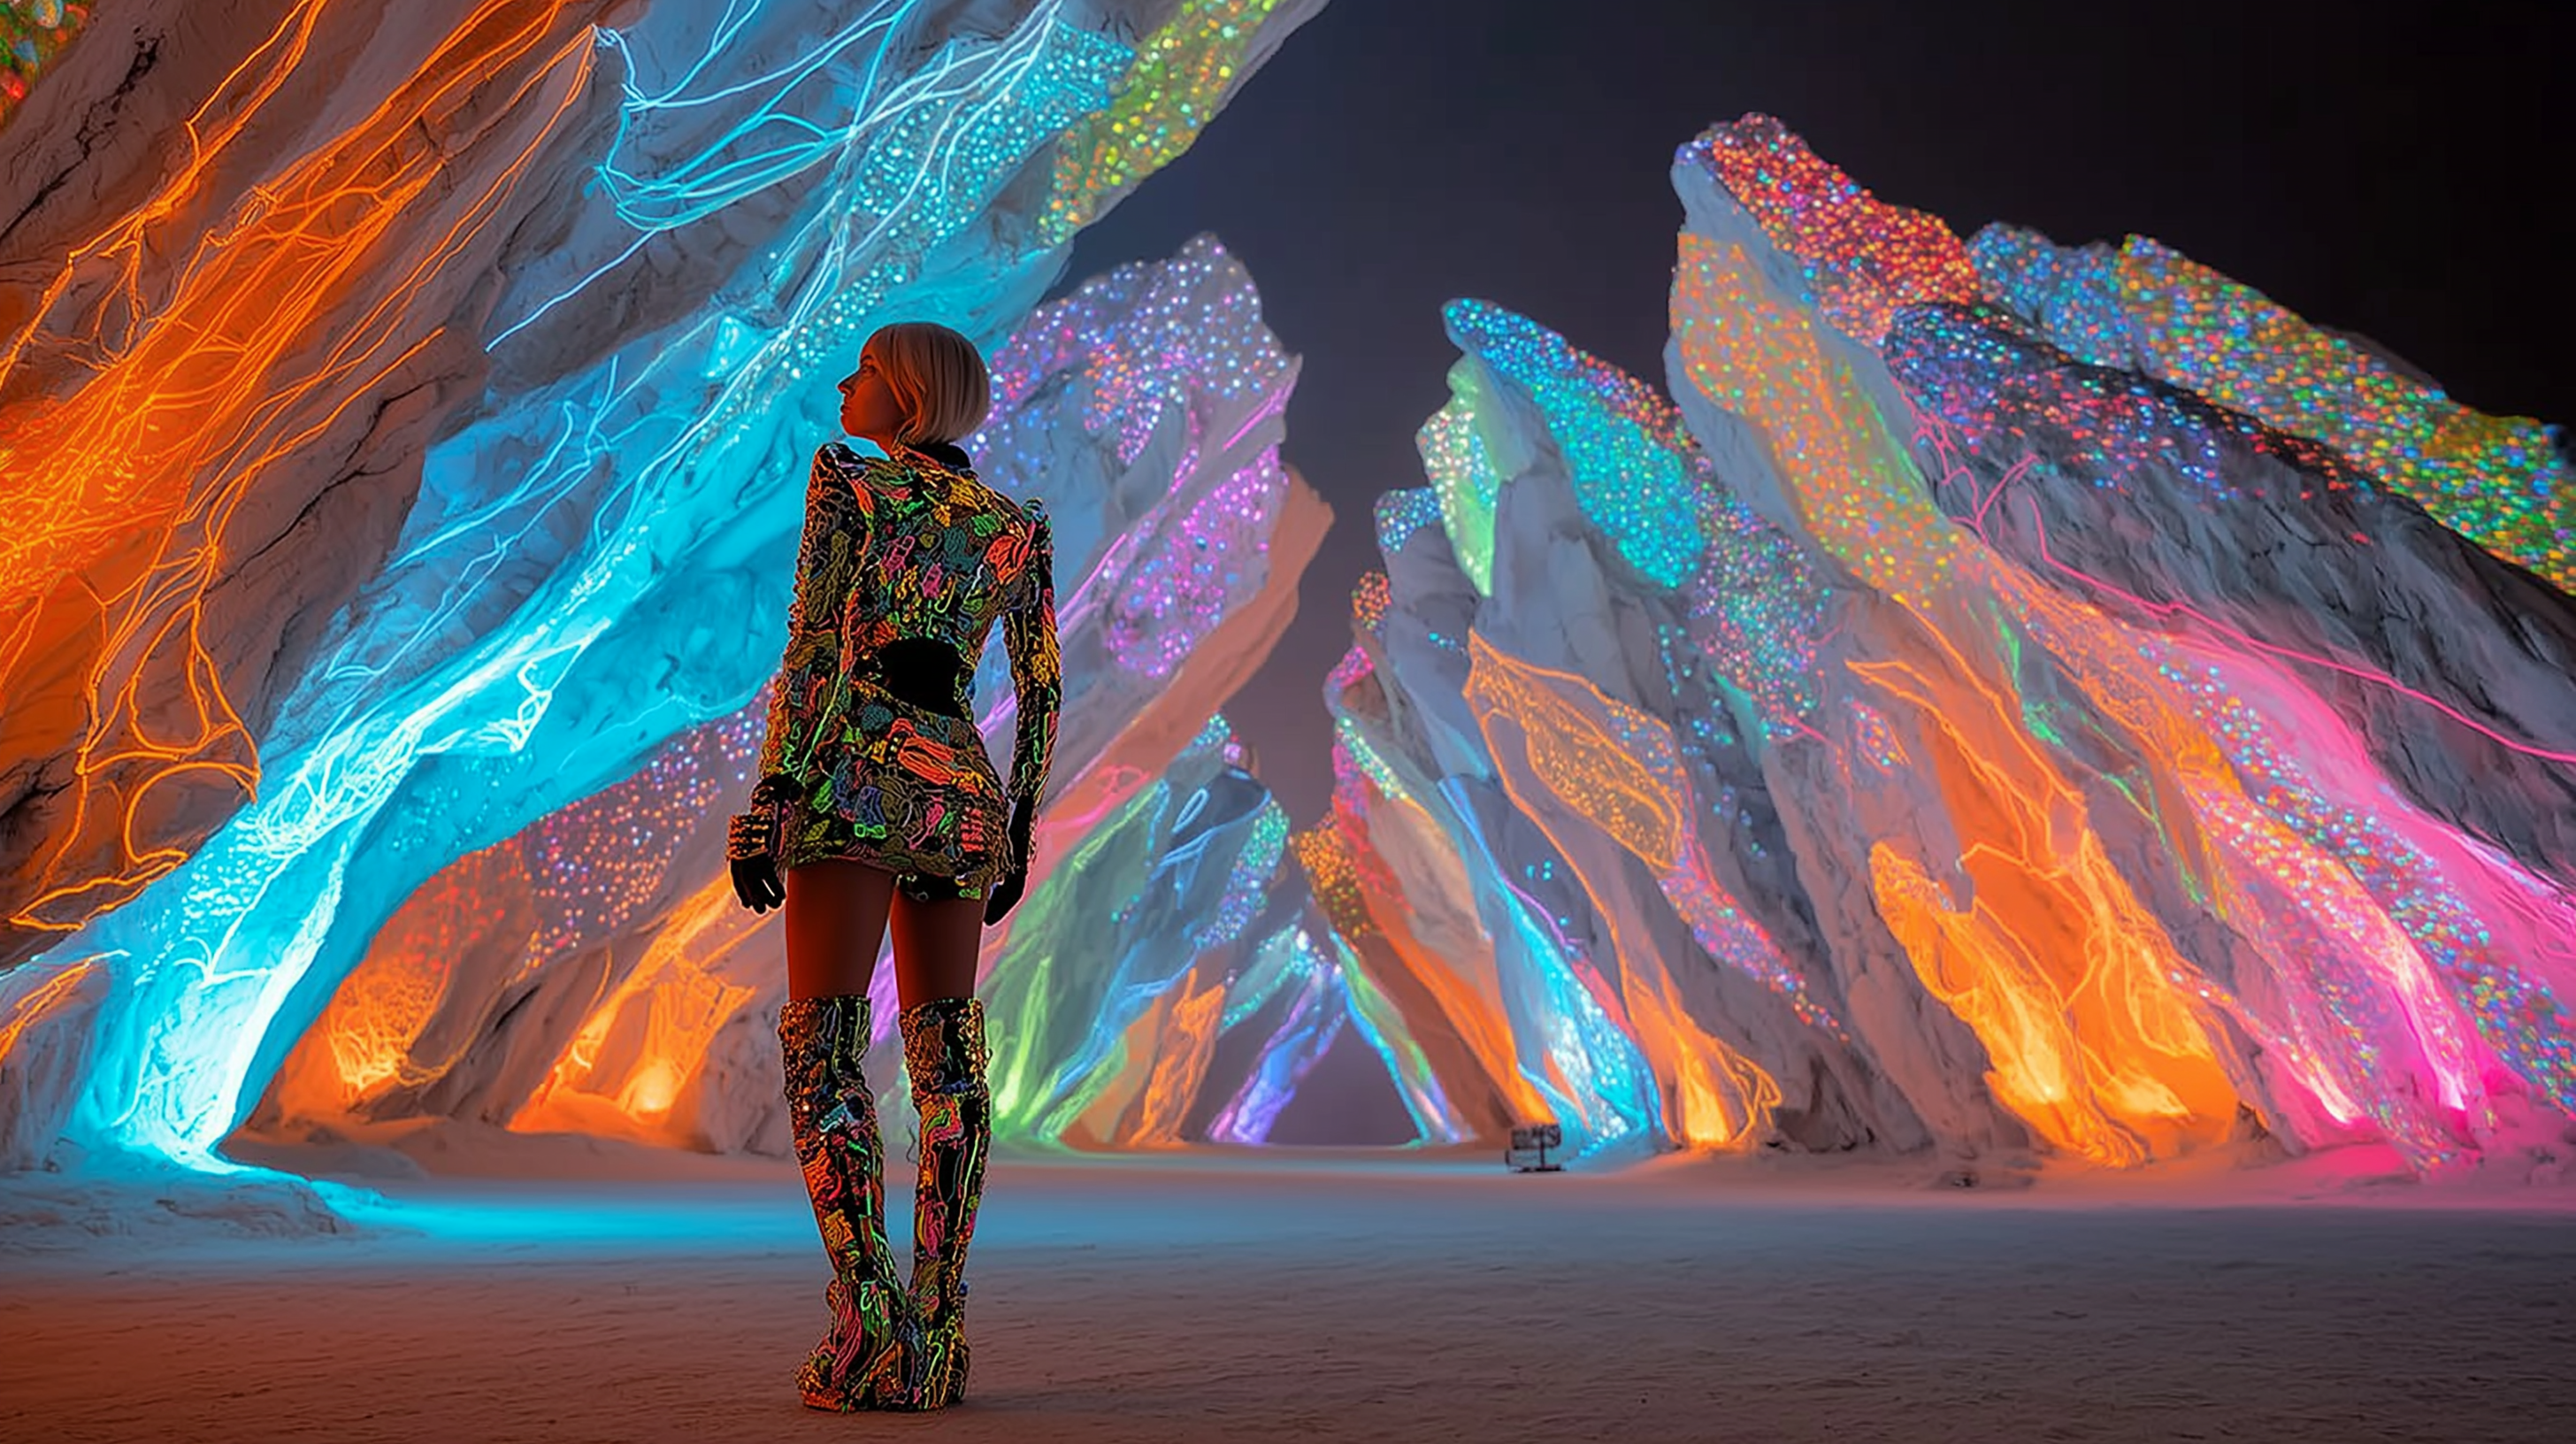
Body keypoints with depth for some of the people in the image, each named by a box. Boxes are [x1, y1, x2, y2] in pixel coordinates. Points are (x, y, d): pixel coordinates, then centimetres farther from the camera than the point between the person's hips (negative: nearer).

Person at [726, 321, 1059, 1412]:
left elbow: (816, 643, -9)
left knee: (822, 1046, -3)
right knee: (947, 1058, 7)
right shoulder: (1019, 525, 17)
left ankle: (872, 1331, -11)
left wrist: (772, 791, -10)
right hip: (964, 789, 5)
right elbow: (1041, 691, 12)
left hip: (859, 775, -5)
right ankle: (938, 1341, 9)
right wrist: (1018, 831, 17)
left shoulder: (849, 478, 3)